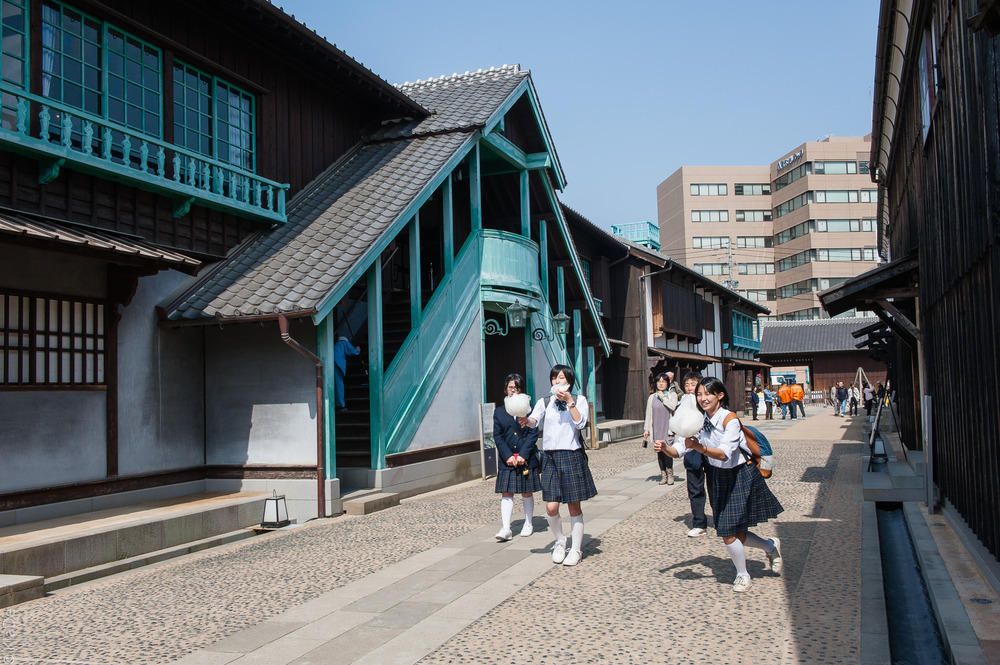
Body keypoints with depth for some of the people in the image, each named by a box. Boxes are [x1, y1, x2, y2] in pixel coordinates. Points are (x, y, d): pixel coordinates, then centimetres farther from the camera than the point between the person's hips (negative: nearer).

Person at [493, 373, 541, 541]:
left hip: (526, 458, -1)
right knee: (506, 493, -5)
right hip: (506, 460, 1)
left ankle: (528, 524, 24)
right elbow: (497, 436, 2)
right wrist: (508, 456, -10)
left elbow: (533, 434, -4)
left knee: (527, 493, 9)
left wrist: (523, 455, -13)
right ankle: (506, 529, -6)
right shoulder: (499, 412, 7)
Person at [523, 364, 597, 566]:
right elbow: (534, 421, -7)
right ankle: (559, 541, 22)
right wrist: (524, 420, -29)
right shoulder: (544, 402, 10)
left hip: (572, 455, -1)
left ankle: (576, 549, 17)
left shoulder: (579, 400, 7)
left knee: (574, 506, 3)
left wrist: (570, 402, -15)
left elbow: (580, 423, -9)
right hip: (550, 456, 2)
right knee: (551, 507, -4)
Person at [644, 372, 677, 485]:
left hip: (668, 428, -3)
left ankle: (670, 475, 2)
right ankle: (663, 475, 12)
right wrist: (646, 429, 9)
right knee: (659, 452, 3)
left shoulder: (672, 395, 6)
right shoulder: (652, 397, 12)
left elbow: (673, 406, -14)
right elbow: (648, 414, 12)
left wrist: (663, 397, -6)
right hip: (656, 429, 3)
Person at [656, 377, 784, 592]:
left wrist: (699, 447, -49)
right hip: (718, 477, 6)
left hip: (741, 476, -6)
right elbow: (678, 450, -7)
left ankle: (743, 575, 19)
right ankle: (771, 546, 39)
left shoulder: (730, 419, -21)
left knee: (729, 534, -9)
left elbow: (724, 454, -33)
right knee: (732, 534, 10)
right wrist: (666, 448, -28)